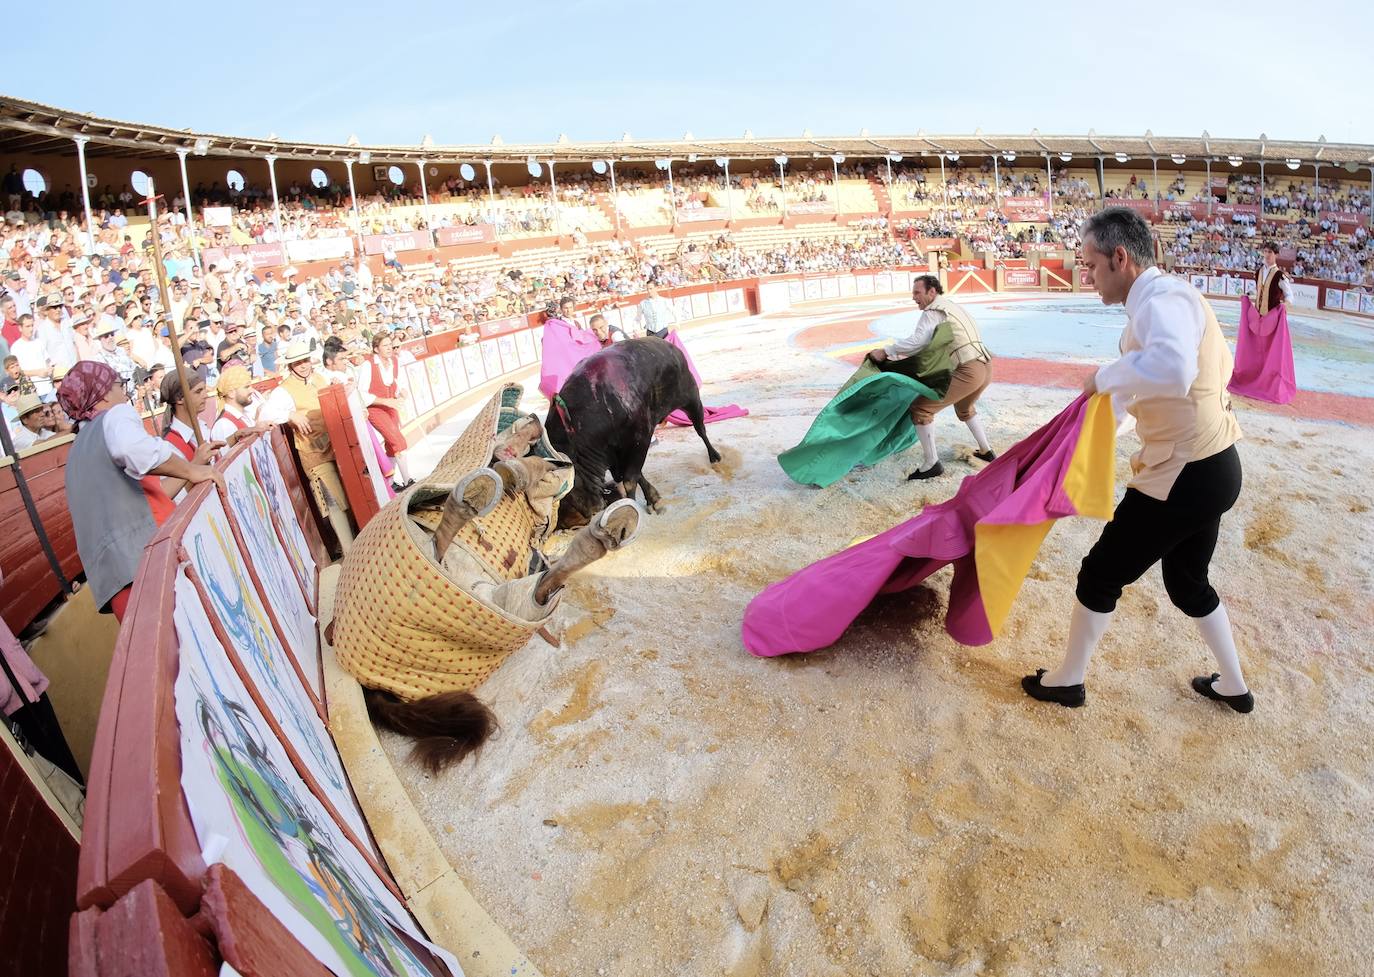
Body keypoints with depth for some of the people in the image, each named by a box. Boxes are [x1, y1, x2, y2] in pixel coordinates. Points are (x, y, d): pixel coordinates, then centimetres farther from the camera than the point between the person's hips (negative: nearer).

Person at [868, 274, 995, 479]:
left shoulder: (933, 311, -5)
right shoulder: (953, 305, 23)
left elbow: (916, 342, -17)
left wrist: (885, 351, -9)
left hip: (968, 371, -10)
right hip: (985, 365, 10)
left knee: (920, 409, -4)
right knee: (965, 407, 37)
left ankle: (931, 464, -1)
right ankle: (986, 451, 42)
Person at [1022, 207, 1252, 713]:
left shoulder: (1162, 297, -21)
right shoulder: (1162, 298, 12)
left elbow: (1171, 369, -42)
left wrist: (1105, 377, -26)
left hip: (1186, 476, -10)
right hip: (1209, 467, 10)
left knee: (1101, 574, 6)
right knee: (1188, 582, 26)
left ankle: (1067, 681, 24)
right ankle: (1234, 685, 42)